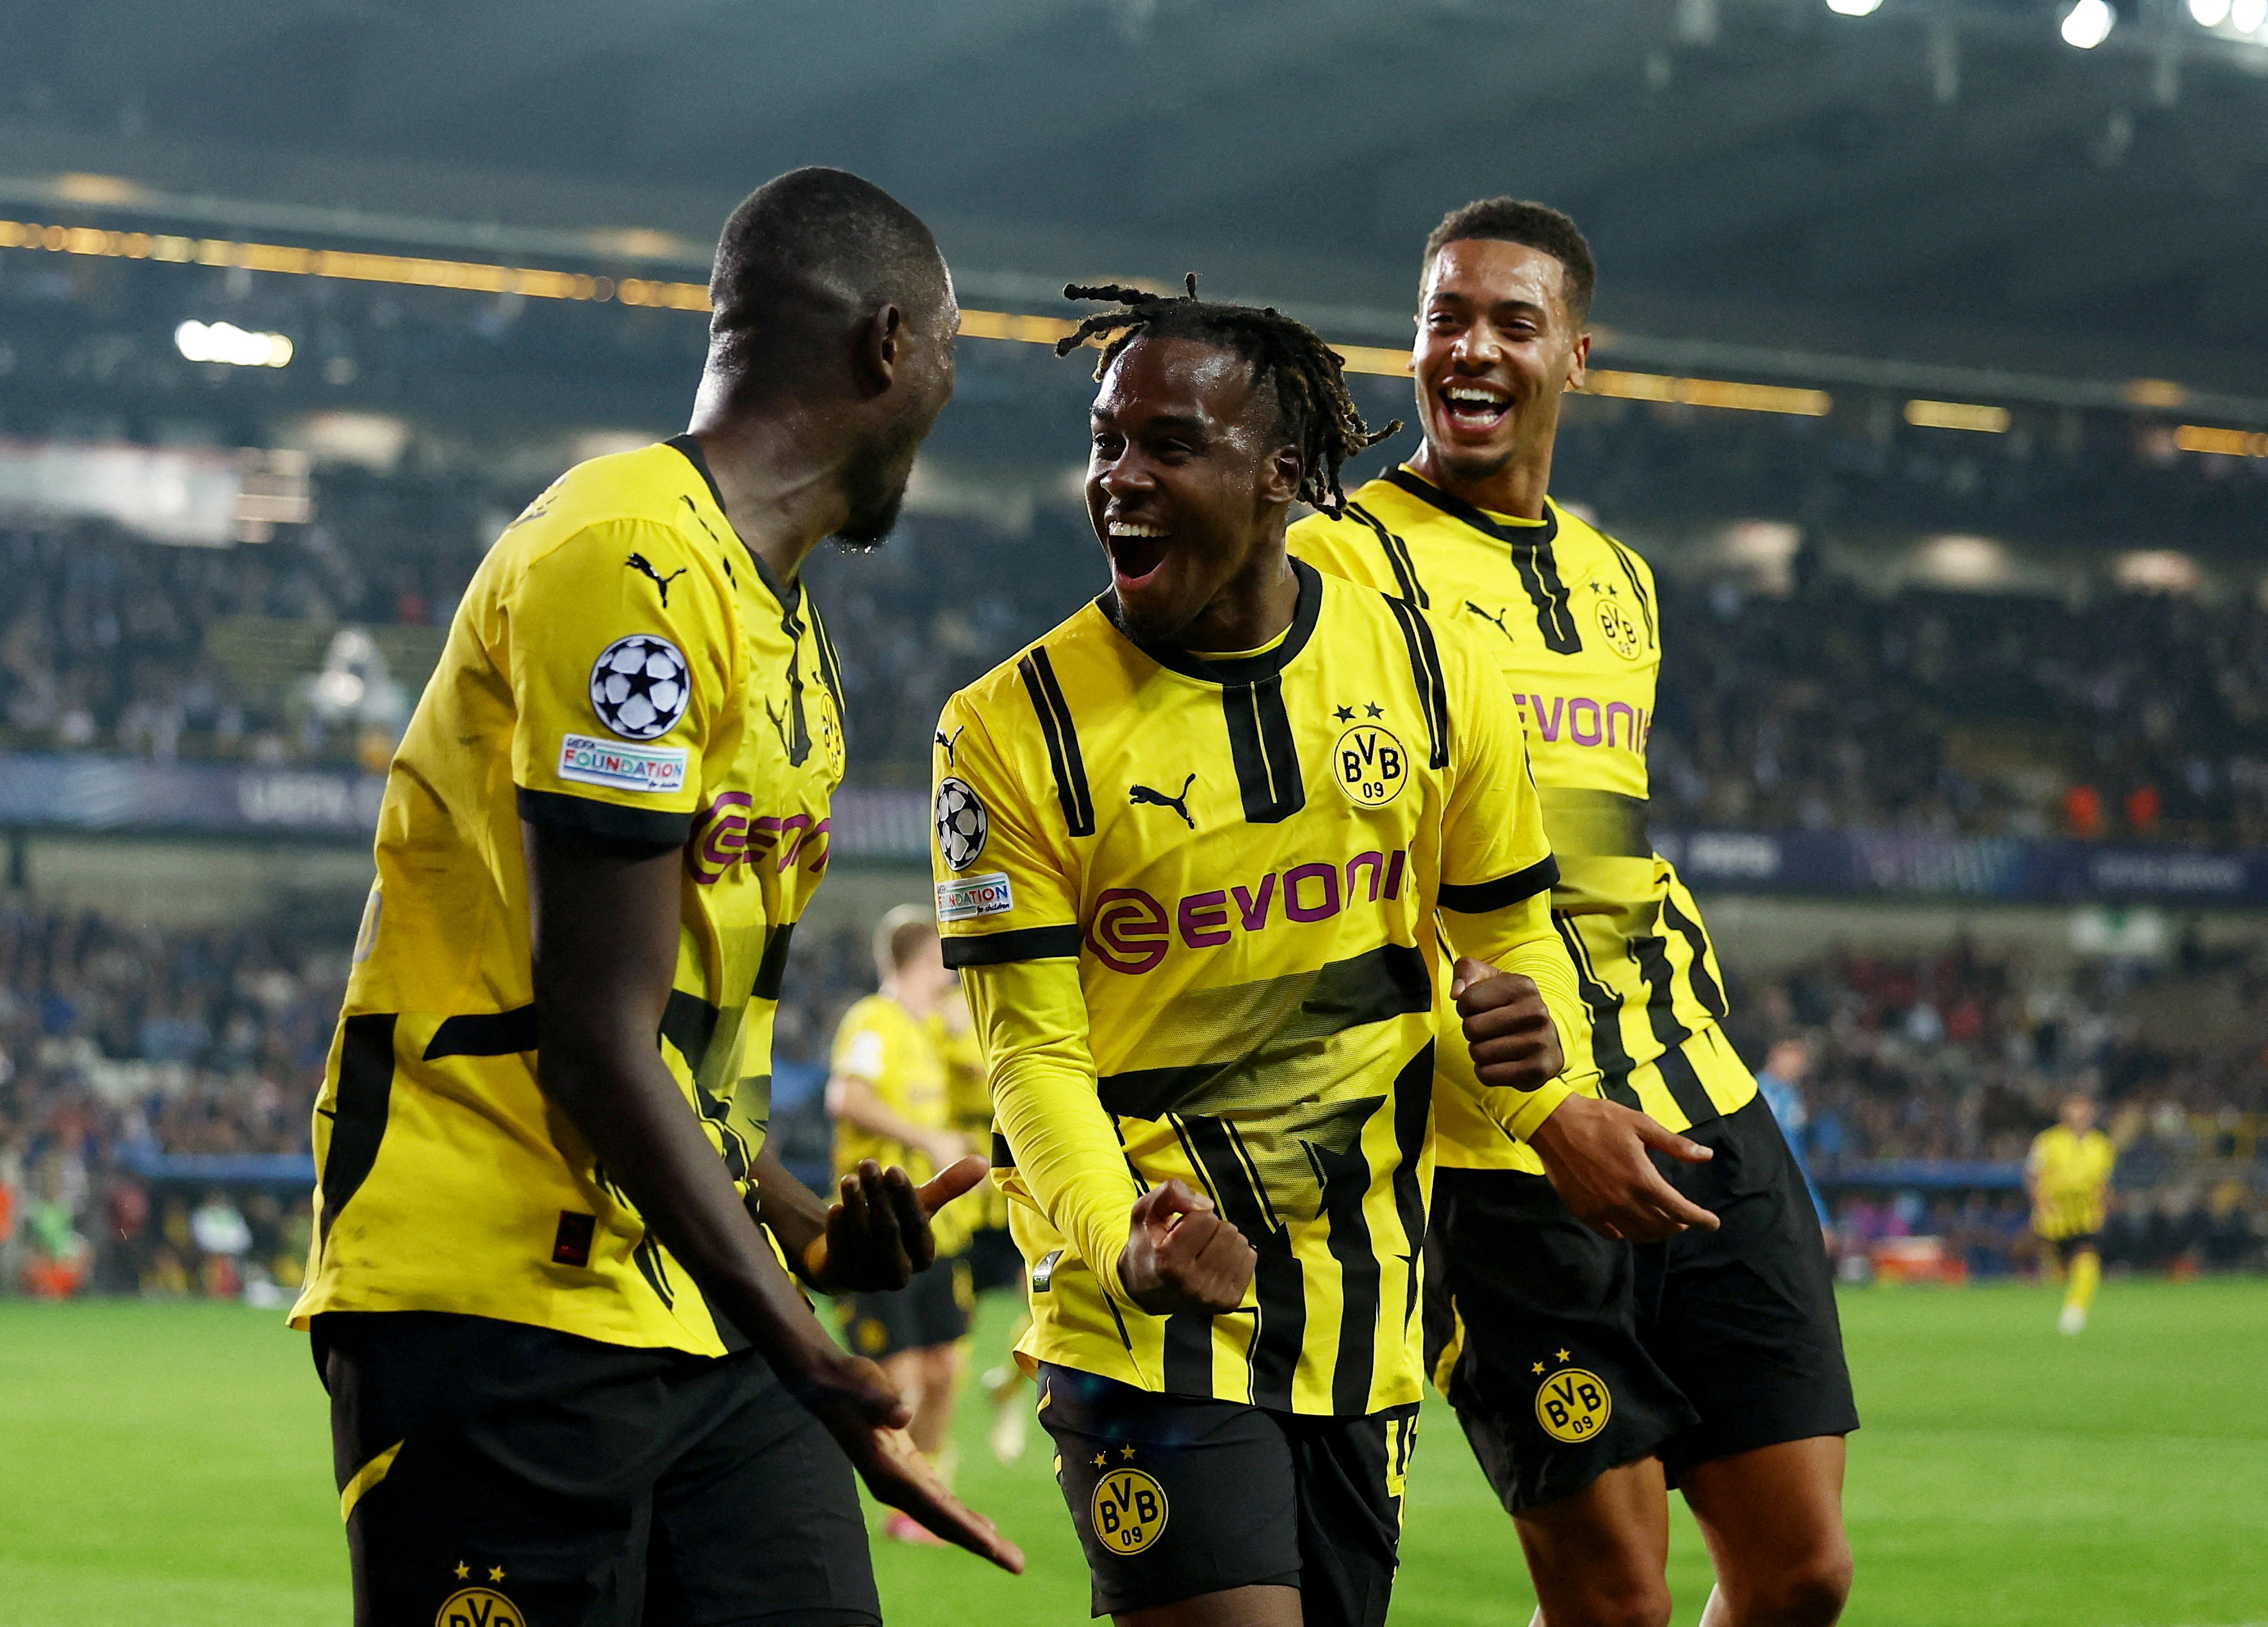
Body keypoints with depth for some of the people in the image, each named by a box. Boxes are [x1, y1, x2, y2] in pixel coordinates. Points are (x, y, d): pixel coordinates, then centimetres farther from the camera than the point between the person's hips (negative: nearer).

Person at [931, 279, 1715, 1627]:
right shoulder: (1015, 730, -8)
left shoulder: (1428, 673, 1)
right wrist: (1126, 1248, -27)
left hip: (1363, 1311, 4)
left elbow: (1509, 928, 13)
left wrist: (1536, 1046, -10)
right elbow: (1036, 1051, -10)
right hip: (1150, 1311, -4)